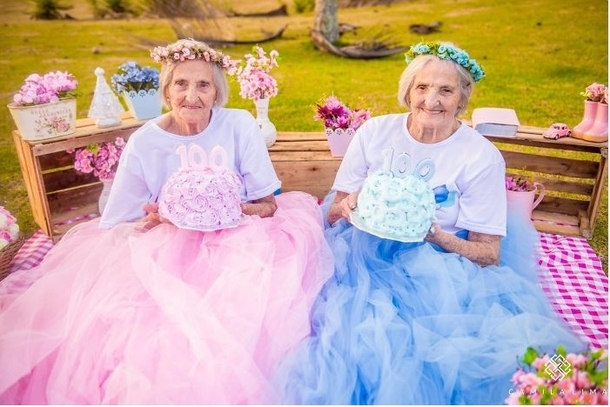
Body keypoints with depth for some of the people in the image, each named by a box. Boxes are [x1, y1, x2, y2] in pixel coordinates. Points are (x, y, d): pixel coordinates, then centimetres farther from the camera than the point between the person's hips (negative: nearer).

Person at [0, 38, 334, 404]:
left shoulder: (240, 126, -6)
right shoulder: (144, 143, -5)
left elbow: (268, 205, -4)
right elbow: (118, 226, 0)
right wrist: (156, 219, -21)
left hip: (236, 240, 1)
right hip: (165, 248, 0)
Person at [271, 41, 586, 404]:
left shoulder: (482, 157, -4)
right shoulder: (375, 132, 2)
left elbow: (488, 254, -3)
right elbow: (333, 211, 7)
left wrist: (438, 237, -21)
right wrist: (350, 207, -16)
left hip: (438, 266, -1)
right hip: (364, 253, 2)